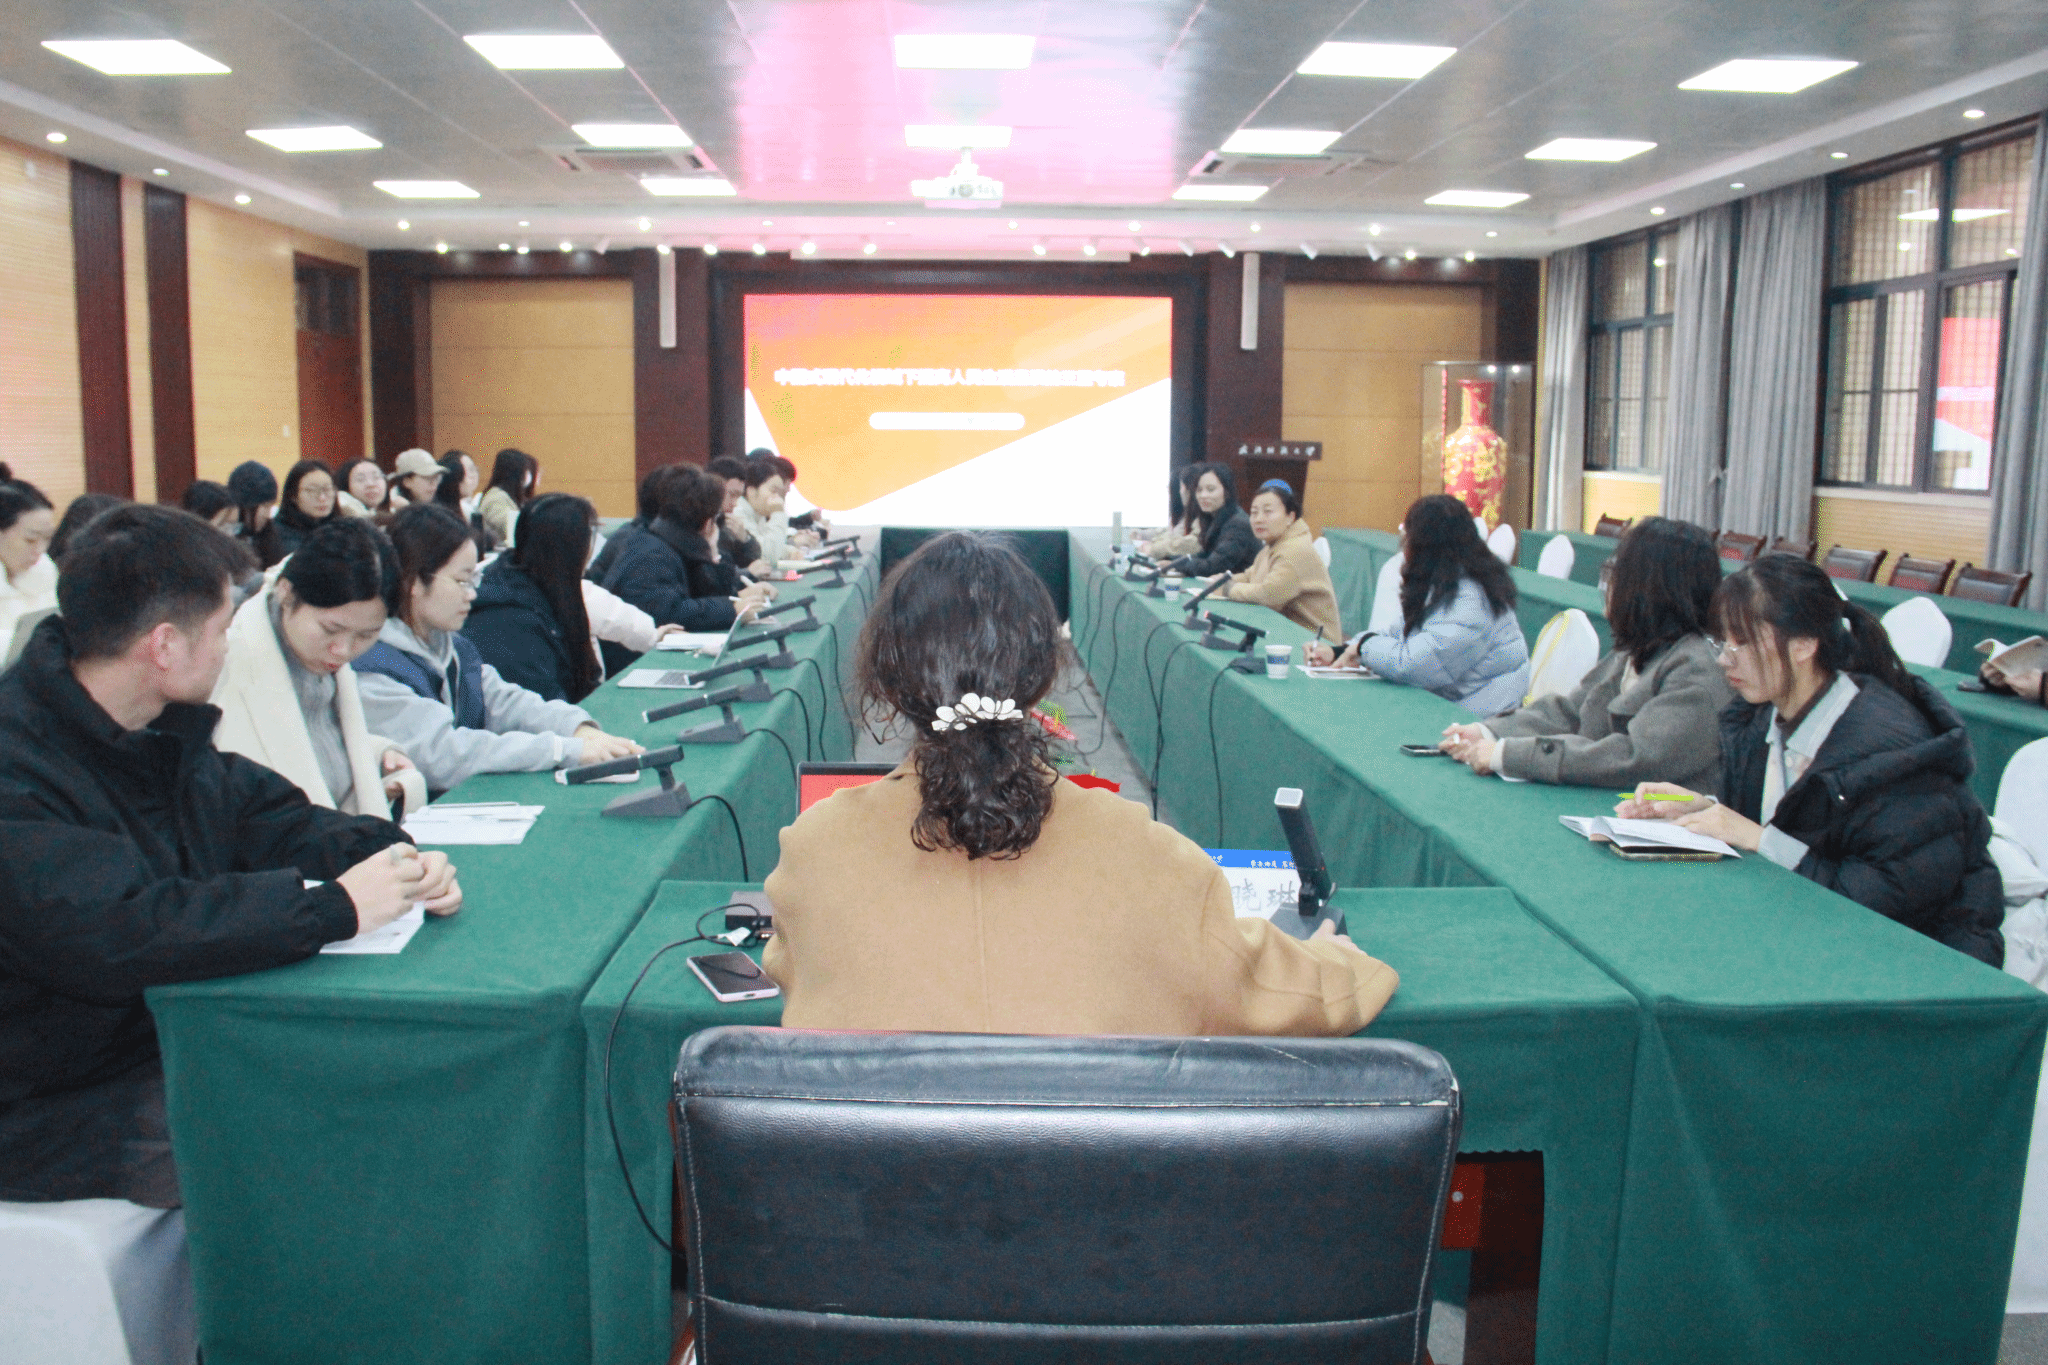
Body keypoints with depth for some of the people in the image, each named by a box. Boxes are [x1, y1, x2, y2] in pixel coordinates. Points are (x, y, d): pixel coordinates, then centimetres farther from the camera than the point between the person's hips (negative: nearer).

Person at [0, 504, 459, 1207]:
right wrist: (332, 906, -33)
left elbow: (260, 813, 10)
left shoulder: (162, 731, 6)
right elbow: (119, 934, -36)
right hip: (67, 1108, -8)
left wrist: (391, 858, -10)